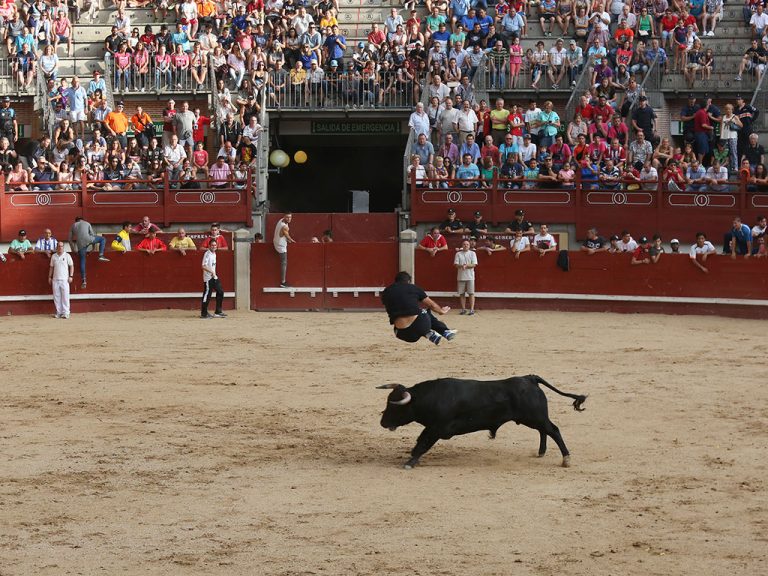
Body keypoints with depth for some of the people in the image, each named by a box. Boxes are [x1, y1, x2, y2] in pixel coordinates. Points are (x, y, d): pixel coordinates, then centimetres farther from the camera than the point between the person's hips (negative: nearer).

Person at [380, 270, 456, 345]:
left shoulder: (386, 292, 14)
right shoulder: (413, 288, 11)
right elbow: (431, 305, 23)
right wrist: (441, 311, 44)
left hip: (403, 334, 0)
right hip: (420, 325, 0)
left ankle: (428, 334, 16)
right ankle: (445, 331, 26)